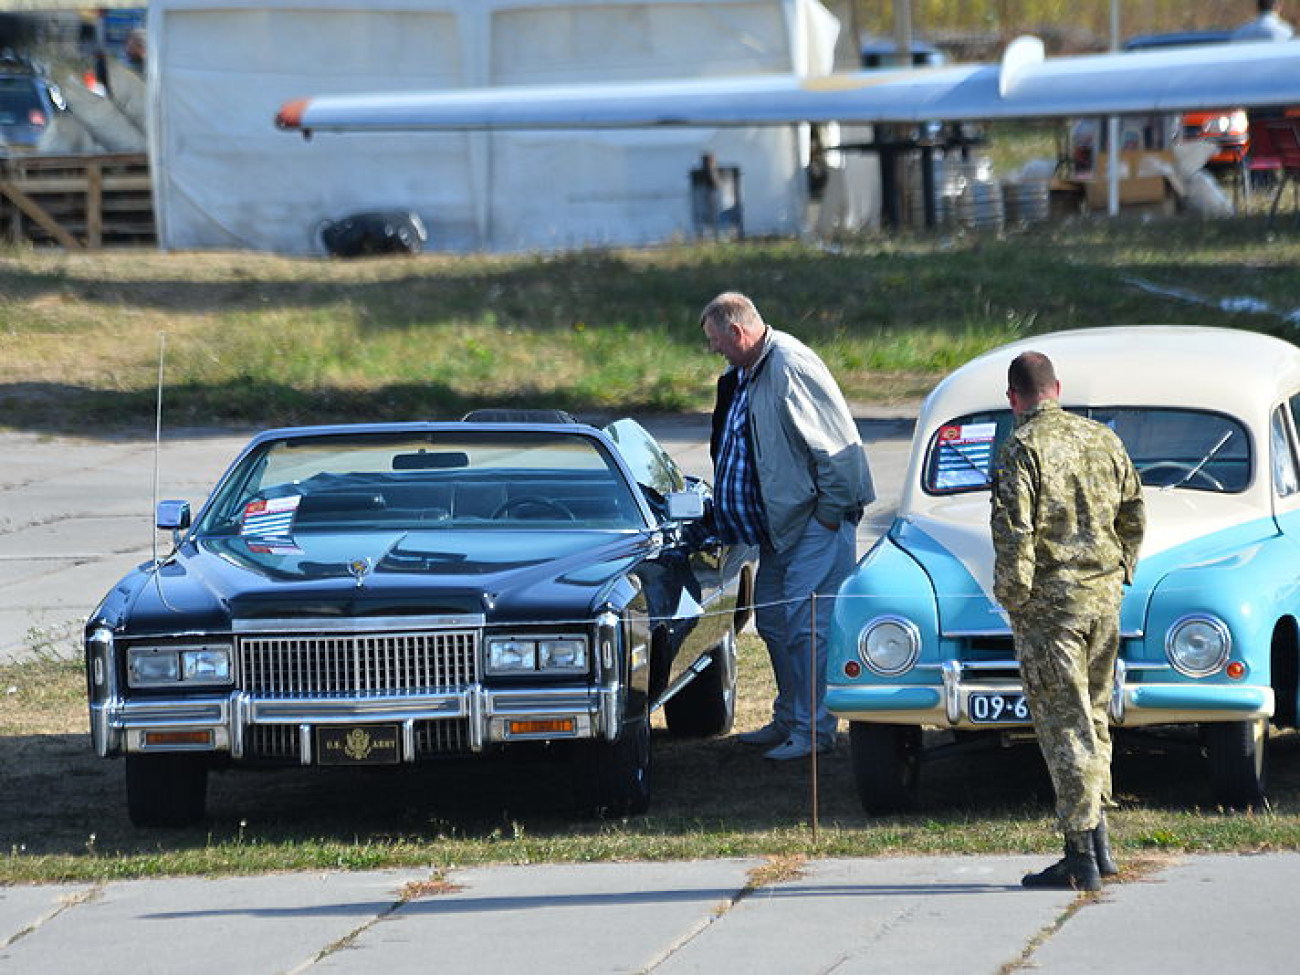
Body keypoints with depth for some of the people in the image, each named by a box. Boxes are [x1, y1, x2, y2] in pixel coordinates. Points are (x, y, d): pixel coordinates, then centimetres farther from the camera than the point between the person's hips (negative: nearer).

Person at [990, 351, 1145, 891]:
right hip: (1104, 595, 6)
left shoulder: (1021, 448, -11)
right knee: (1091, 715, 17)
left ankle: (1082, 858, -4)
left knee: (1064, 724, -4)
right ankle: (1097, 841, 19)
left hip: (1049, 602, -6)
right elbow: (1134, 518, 13)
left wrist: (1011, 598, -8)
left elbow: (1013, 534, -17)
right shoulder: (1103, 439, 8)